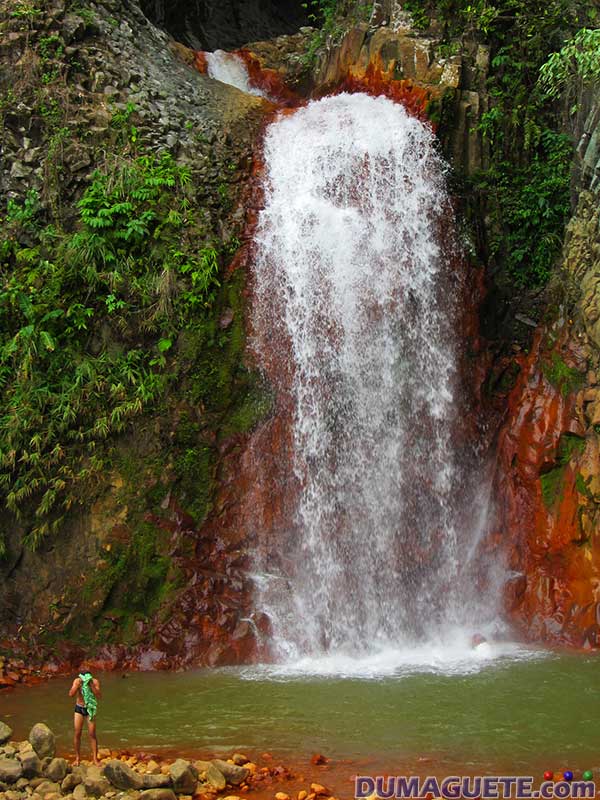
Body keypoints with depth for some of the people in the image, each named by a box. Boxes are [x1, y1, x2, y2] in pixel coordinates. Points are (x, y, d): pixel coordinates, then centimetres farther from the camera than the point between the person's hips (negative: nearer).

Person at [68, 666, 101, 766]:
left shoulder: (95, 681, -12)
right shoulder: (77, 681, -7)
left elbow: (99, 696, -22)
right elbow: (71, 694, -17)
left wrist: (92, 685, -29)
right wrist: (78, 684, -27)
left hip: (90, 709, -1)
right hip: (79, 709, 2)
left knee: (92, 734, -5)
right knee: (77, 733, 0)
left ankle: (95, 758, 2)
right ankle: (77, 758, 12)